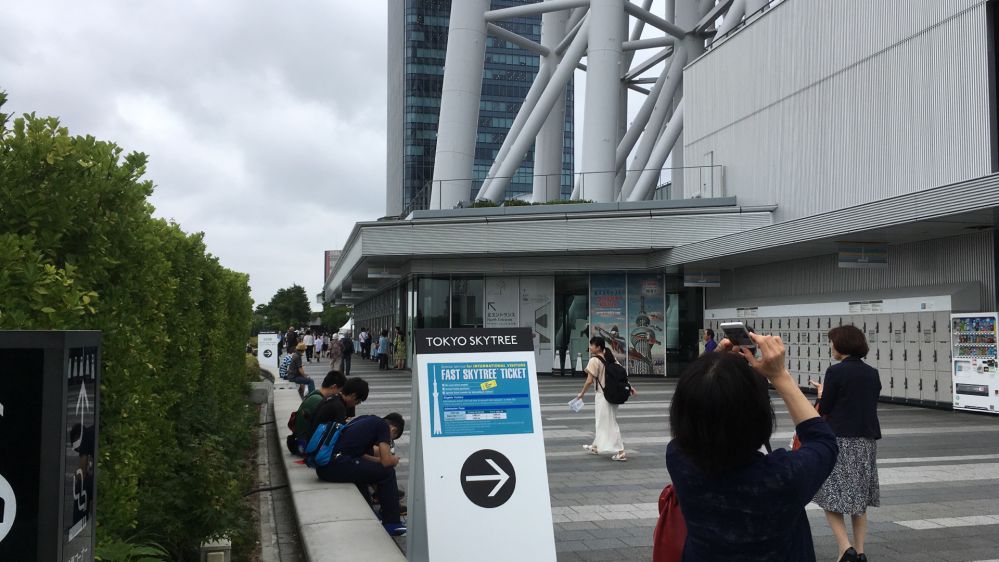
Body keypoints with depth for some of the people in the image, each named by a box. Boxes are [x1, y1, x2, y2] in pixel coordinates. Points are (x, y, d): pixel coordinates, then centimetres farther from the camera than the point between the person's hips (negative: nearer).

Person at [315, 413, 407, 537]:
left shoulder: (367, 420, 26)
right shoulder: (383, 426, 3)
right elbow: (386, 461, -3)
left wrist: (377, 459, 30)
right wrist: (394, 460, 17)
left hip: (322, 467, 9)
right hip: (336, 465, -9)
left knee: (362, 469, 33)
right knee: (387, 472, 2)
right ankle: (392, 524, 10)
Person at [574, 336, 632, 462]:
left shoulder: (595, 360, -15)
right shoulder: (611, 358, 8)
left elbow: (589, 380, -16)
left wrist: (582, 393, -5)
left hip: (603, 395, -8)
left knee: (609, 423, -1)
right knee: (602, 421, 22)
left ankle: (620, 452, -2)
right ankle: (596, 447, 36)